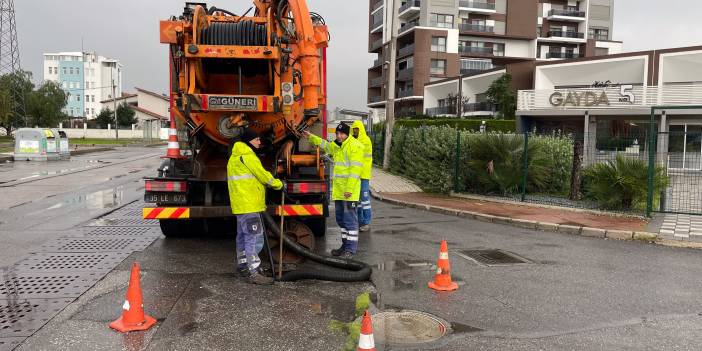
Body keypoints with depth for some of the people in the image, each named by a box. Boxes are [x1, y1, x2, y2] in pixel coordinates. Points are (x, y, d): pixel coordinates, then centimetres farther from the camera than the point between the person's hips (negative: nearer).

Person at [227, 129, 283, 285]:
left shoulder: (235, 157, 19)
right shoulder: (247, 156, -14)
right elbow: (263, 175, -12)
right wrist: (279, 184, 1)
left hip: (240, 204, 11)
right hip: (249, 205, -11)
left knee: (243, 236, 19)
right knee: (254, 238, -12)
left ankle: (242, 266, 30)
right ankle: (254, 273, -14)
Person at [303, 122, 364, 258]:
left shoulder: (354, 146, -12)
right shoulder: (336, 146, 17)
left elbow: (355, 169, -19)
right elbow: (324, 144, 40)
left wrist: (350, 188, -23)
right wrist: (311, 137, 38)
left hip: (349, 191, -9)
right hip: (338, 190, 9)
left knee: (350, 219, -6)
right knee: (341, 219, 15)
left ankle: (351, 249, -1)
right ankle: (346, 245, 26)